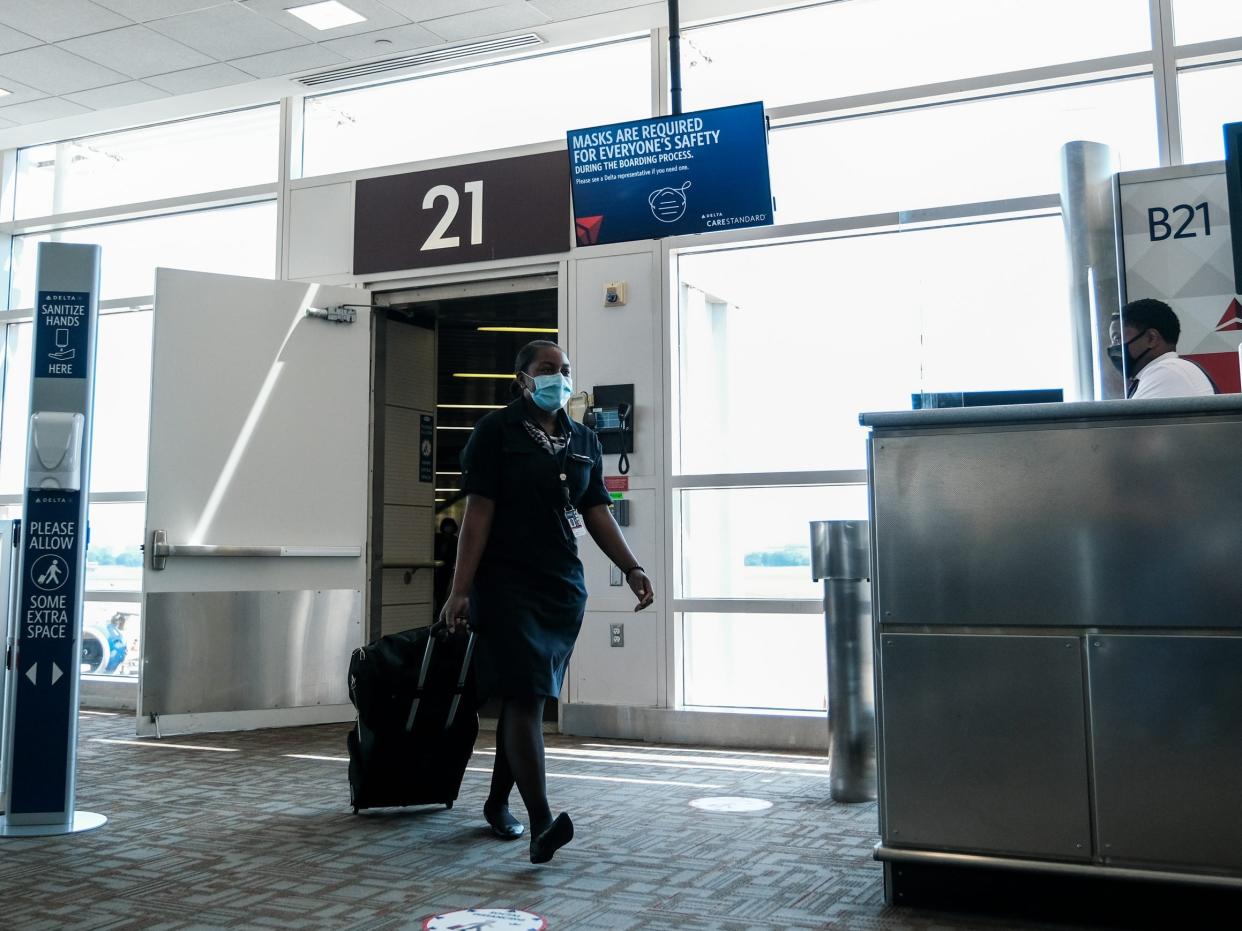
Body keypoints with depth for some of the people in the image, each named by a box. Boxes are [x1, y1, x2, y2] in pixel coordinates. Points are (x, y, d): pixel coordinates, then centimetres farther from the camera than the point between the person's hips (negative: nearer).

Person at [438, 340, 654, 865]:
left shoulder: (585, 442, 12)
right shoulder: (496, 432, -3)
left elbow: (597, 512, 12)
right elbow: (478, 511, -8)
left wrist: (631, 568, 0)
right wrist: (460, 589, -13)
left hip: (564, 586, 6)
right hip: (506, 584, -5)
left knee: (530, 698, 12)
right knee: (525, 697, -13)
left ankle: (498, 802, 27)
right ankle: (541, 823, -16)